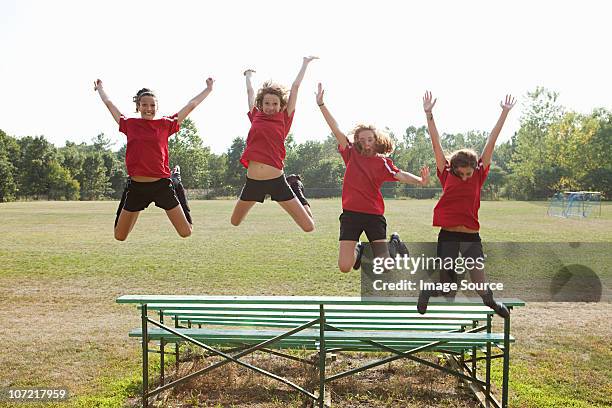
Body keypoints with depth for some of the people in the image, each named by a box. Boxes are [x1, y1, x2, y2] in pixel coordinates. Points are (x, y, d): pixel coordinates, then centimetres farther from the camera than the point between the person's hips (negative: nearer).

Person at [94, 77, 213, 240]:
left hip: (162, 185, -1)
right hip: (136, 187, 1)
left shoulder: (165, 124, 1)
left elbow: (191, 105, 7)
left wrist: (208, 89, 12)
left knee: (186, 233, 4)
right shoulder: (129, 124, 4)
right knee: (119, 237, 7)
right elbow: (109, 103, 18)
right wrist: (100, 88, 33)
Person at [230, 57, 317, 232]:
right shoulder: (256, 116, 7)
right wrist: (248, 75, 37)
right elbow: (250, 91, 21)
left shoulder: (284, 118, 2)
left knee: (309, 227, -4)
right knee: (234, 222, 16)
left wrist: (305, 63, 15)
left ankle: (295, 186, 26)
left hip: (277, 181, -2)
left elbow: (295, 86, 7)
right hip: (253, 181, 2)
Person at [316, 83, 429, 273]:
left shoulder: (382, 162, 3)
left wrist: (420, 180, -33)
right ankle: (358, 250, 30)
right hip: (350, 214, 1)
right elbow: (336, 129, 3)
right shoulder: (352, 155, 6)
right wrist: (321, 104, 0)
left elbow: (400, 175, -13)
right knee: (344, 267, -6)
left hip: (374, 216, -1)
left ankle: (393, 243, 30)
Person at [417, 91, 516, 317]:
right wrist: (429, 114, -6)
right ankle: (427, 292, 34)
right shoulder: (447, 176, 0)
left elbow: (491, 142, 0)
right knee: (448, 293, 2)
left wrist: (504, 113, 2)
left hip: (471, 238, 2)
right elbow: (436, 144, -3)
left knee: (481, 287, 0)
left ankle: (490, 300, 34)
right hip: (448, 237, -1)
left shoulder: (479, 175, 3)